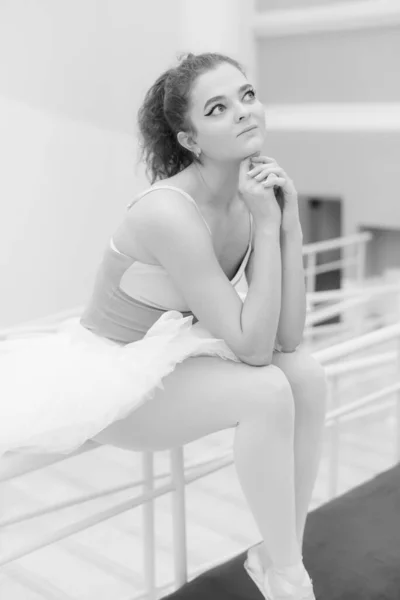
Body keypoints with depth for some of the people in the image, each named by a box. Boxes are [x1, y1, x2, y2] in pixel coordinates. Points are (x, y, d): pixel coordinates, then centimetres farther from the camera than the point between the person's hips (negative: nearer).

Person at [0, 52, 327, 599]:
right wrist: (266, 225, -27)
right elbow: (252, 347, -28)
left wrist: (289, 219, -17)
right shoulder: (171, 213, -30)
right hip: (106, 375, -7)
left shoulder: (256, 191, -6)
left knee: (307, 375, -11)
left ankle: (279, 555, 2)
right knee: (267, 391, -25)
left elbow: (287, 337, -10)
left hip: (171, 358, 8)